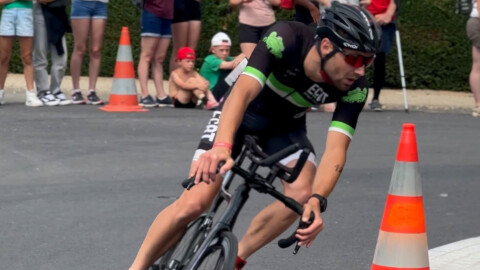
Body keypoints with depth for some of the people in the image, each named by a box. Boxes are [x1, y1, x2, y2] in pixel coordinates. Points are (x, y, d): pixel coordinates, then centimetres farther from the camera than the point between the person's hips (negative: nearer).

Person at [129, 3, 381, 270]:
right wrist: (221, 146, -63)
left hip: (286, 125, 3)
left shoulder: (354, 89, -27)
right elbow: (243, 91, -45)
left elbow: (335, 150, -33)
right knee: (194, 203, -18)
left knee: (302, 195, -25)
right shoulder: (286, 39, -36)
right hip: (240, 113, -3)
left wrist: (317, 200, -52)